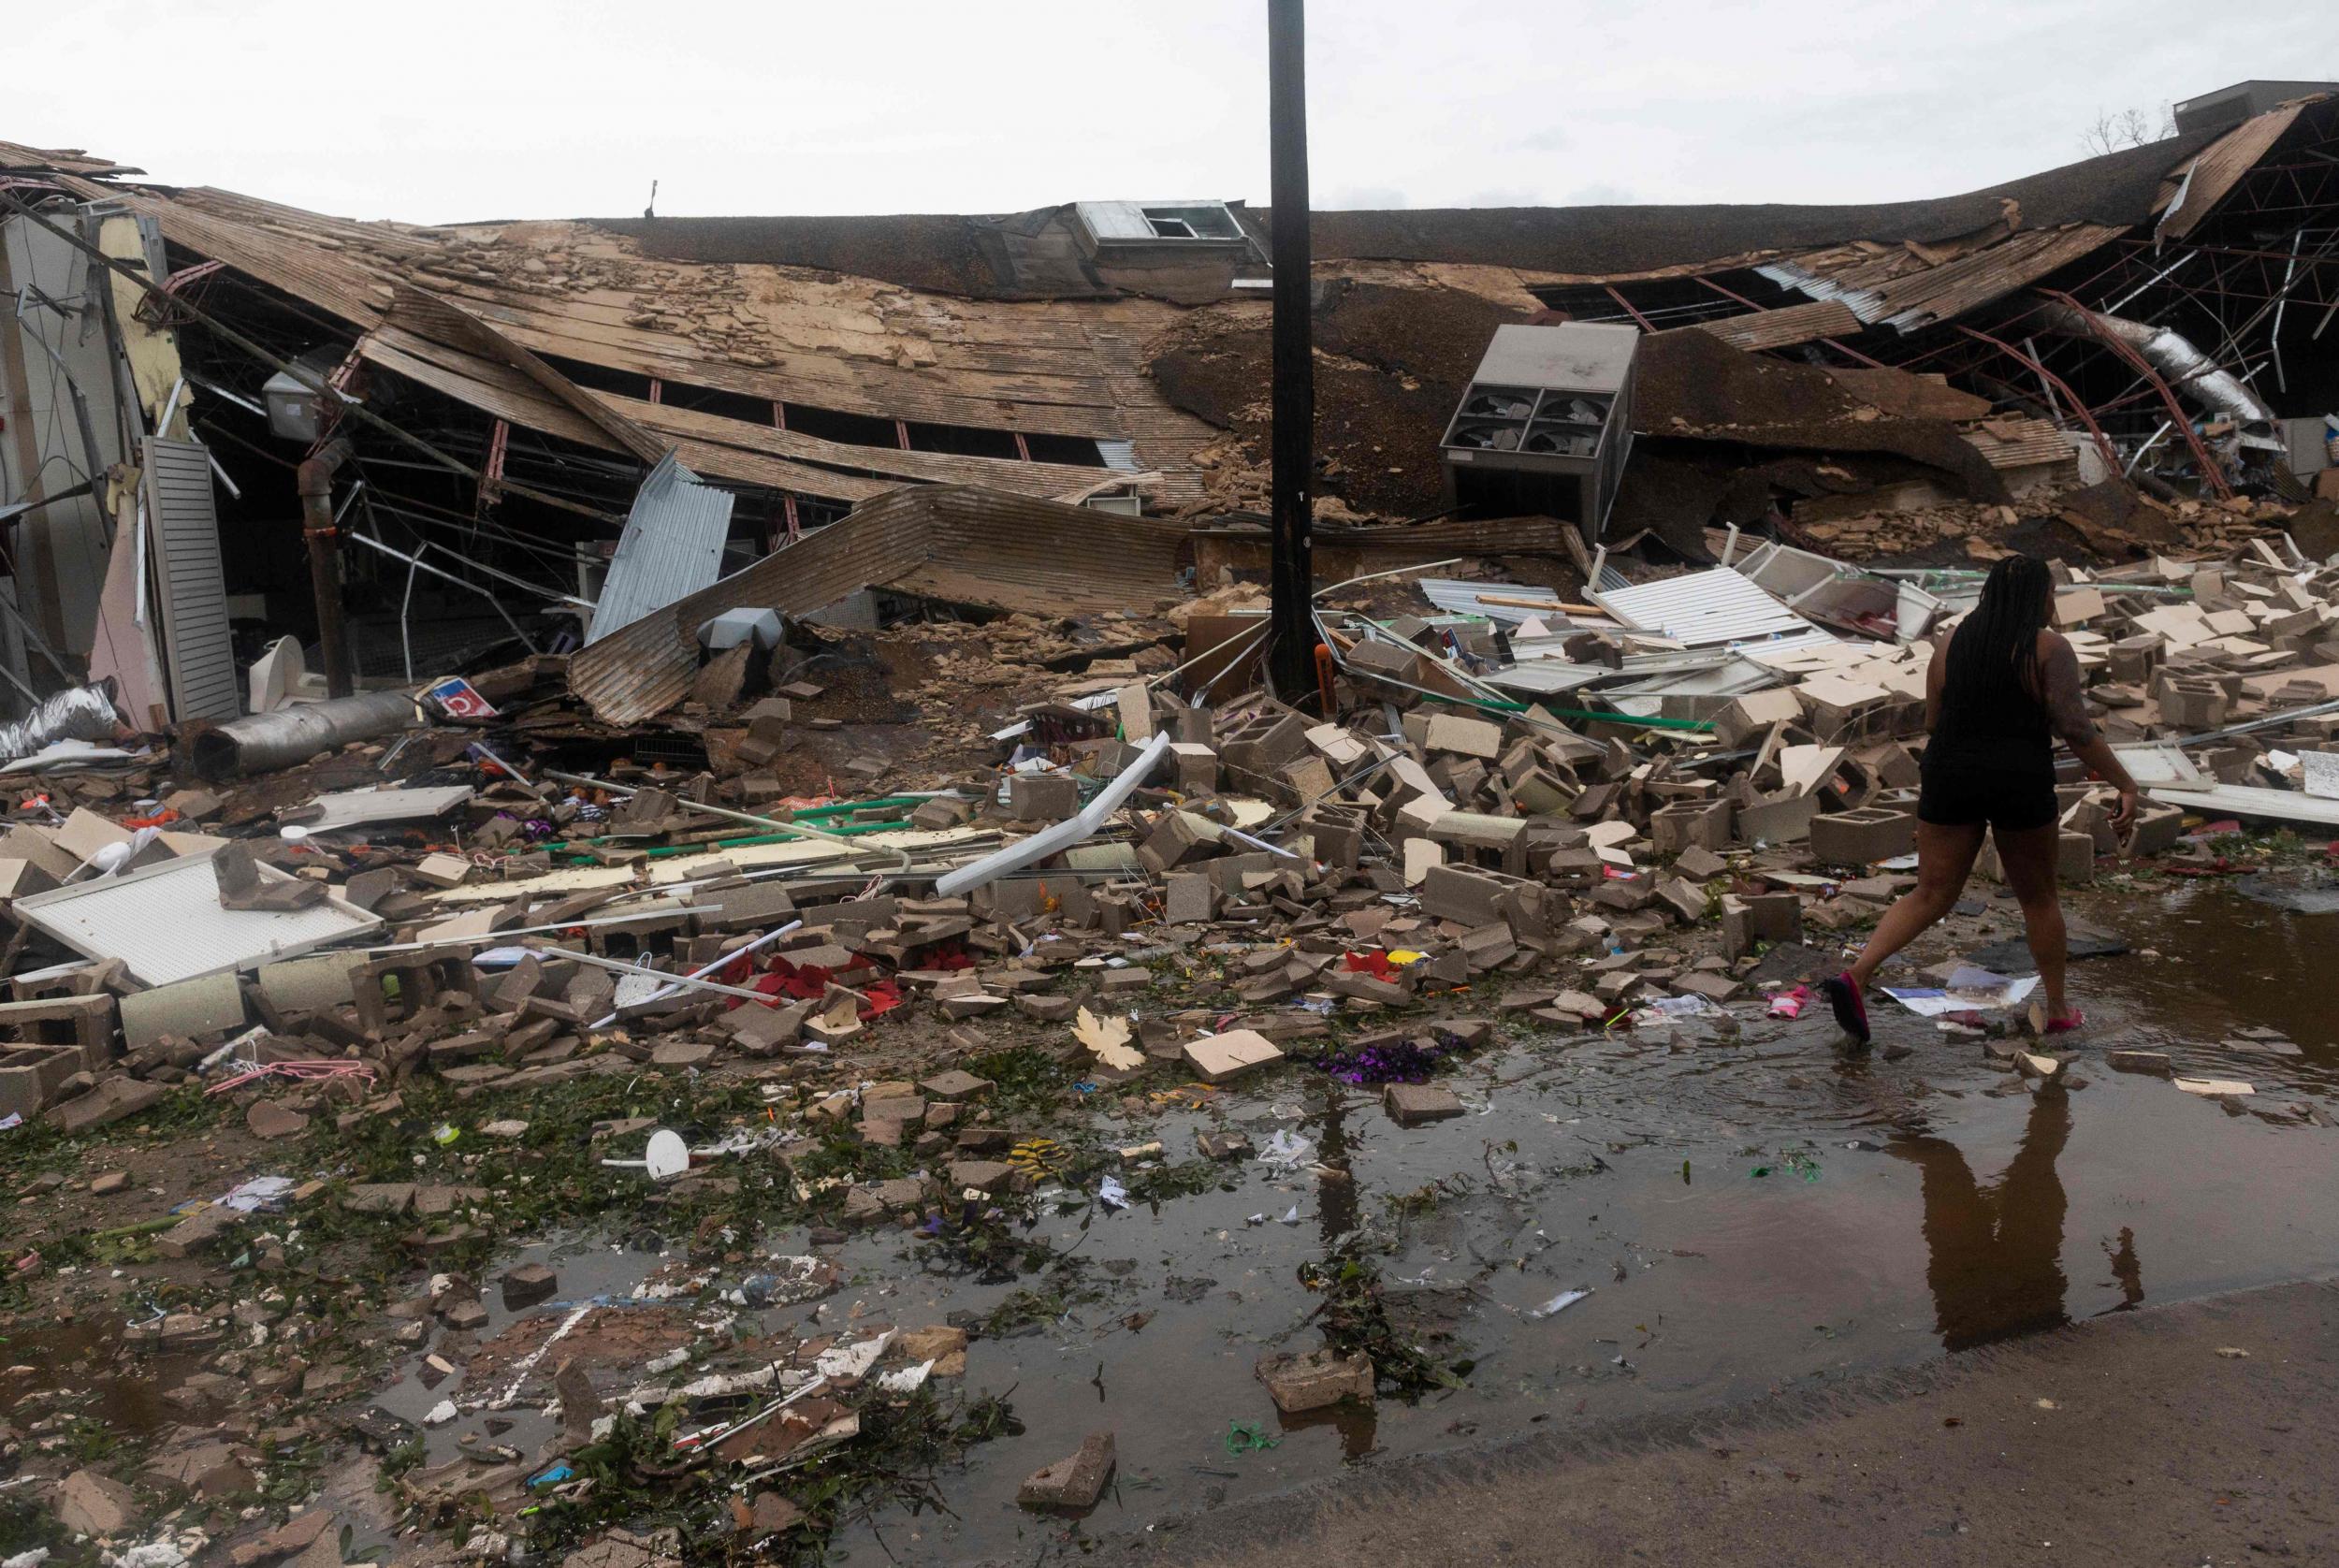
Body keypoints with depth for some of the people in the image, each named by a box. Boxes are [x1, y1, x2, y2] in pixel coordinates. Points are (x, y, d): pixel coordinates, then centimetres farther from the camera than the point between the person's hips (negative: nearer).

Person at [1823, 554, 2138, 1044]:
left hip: (1950, 780, 3)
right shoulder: (2049, 648, -5)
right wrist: (2125, 785, -9)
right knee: (2039, 897, 15)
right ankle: (2058, 1008, 25)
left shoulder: (1950, 645, 8)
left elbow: (1933, 723, 10)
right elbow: (2075, 727, -12)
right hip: (2019, 783, -3)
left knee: (1930, 896, 4)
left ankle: (1857, 974, -15)